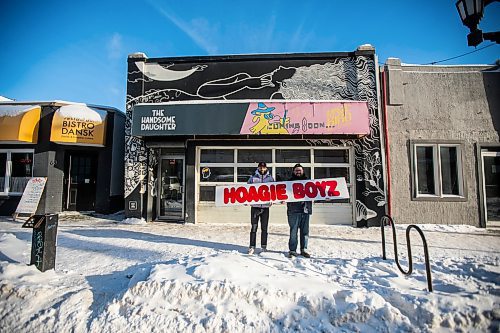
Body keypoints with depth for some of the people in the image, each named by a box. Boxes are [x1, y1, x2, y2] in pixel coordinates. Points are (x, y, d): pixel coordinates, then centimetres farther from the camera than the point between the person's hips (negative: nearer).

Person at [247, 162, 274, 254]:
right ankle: (252, 247, 9)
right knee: (254, 227, 1)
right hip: (255, 206, -1)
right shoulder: (253, 178, 4)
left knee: (264, 228, 9)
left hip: (266, 206, 1)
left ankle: (264, 247, 20)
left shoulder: (270, 178, 8)